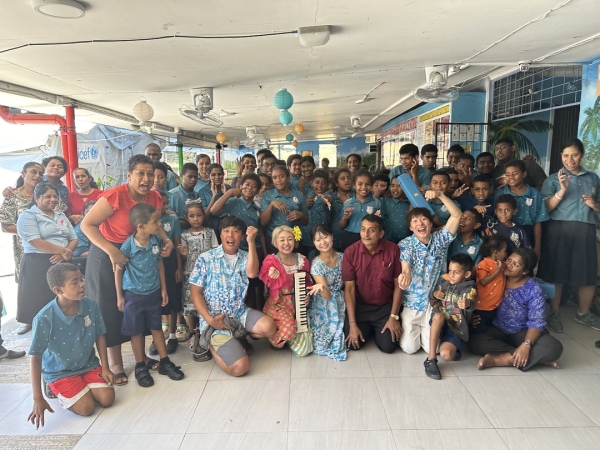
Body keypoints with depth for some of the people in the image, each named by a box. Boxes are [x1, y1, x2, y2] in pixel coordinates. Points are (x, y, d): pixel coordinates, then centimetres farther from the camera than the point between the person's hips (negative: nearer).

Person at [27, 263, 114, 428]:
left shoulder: (90, 305, -17)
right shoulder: (44, 319, -27)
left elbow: (100, 336, -1)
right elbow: (35, 358, -17)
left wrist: (105, 367, -4)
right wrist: (38, 399, -16)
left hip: (89, 365, 3)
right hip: (60, 372, -3)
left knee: (107, 398, -12)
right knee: (86, 407, -16)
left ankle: (82, 386, 17)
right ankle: (57, 389, 12)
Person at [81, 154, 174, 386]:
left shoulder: (155, 198, -8)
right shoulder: (115, 196, -26)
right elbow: (87, 224, -24)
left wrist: (167, 241, -13)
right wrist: (112, 251, -32)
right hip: (107, 256, -6)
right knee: (111, 309, 5)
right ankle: (115, 362, 19)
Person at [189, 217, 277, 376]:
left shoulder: (245, 258, 5)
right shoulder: (206, 259, -5)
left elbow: (252, 273, -19)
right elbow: (196, 293, -5)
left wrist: (251, 242, -23)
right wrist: (210, 319, -17)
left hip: (240, 313, 4)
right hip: (215, 318, -4)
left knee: (269, 327, -25)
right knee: (239, 367, -19)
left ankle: (236, 338, 5)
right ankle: (212, 342, 11)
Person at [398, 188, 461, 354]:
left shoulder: (440, 239, -5)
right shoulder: (405, 245, -9)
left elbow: (457, 215, -17)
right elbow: (406, 270, -22)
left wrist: (440, 195, -30)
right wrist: (404, 279, -47)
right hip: (412, 303, -1)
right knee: (409, 347, -6)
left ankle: (424, 330, 30)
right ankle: (411, 329, 28)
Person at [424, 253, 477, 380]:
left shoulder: (470, 289, -5)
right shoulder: (444, 284, 9)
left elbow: (472, 305, -30)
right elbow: (433, 305, 20)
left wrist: (468, 304, -55)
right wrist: (434, 295, -4)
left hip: (455, 329, -4)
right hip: (439, 325, 4)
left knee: (445, 355, -32)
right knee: (438, 315, -34)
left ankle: (454, 349, 7)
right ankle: (431, 359, -27)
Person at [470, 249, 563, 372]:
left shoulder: (533, 289, -10)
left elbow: (537, 322, -15)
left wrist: (526, 345, -30)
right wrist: (475, 316, -22)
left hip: (522, 333, 0)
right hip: (497, 330, 1)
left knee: (554, 347, -27)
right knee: (475, 341, -31)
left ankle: (497, 360, -29)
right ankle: (536, 358, -23)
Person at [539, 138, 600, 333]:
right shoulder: (553, 179, 3)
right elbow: (545, 208, -7)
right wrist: (562, 190, -18)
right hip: (559, 230, -3)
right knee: (556, 272, 1)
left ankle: (583, 313, 28)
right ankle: (554, 314, 17)